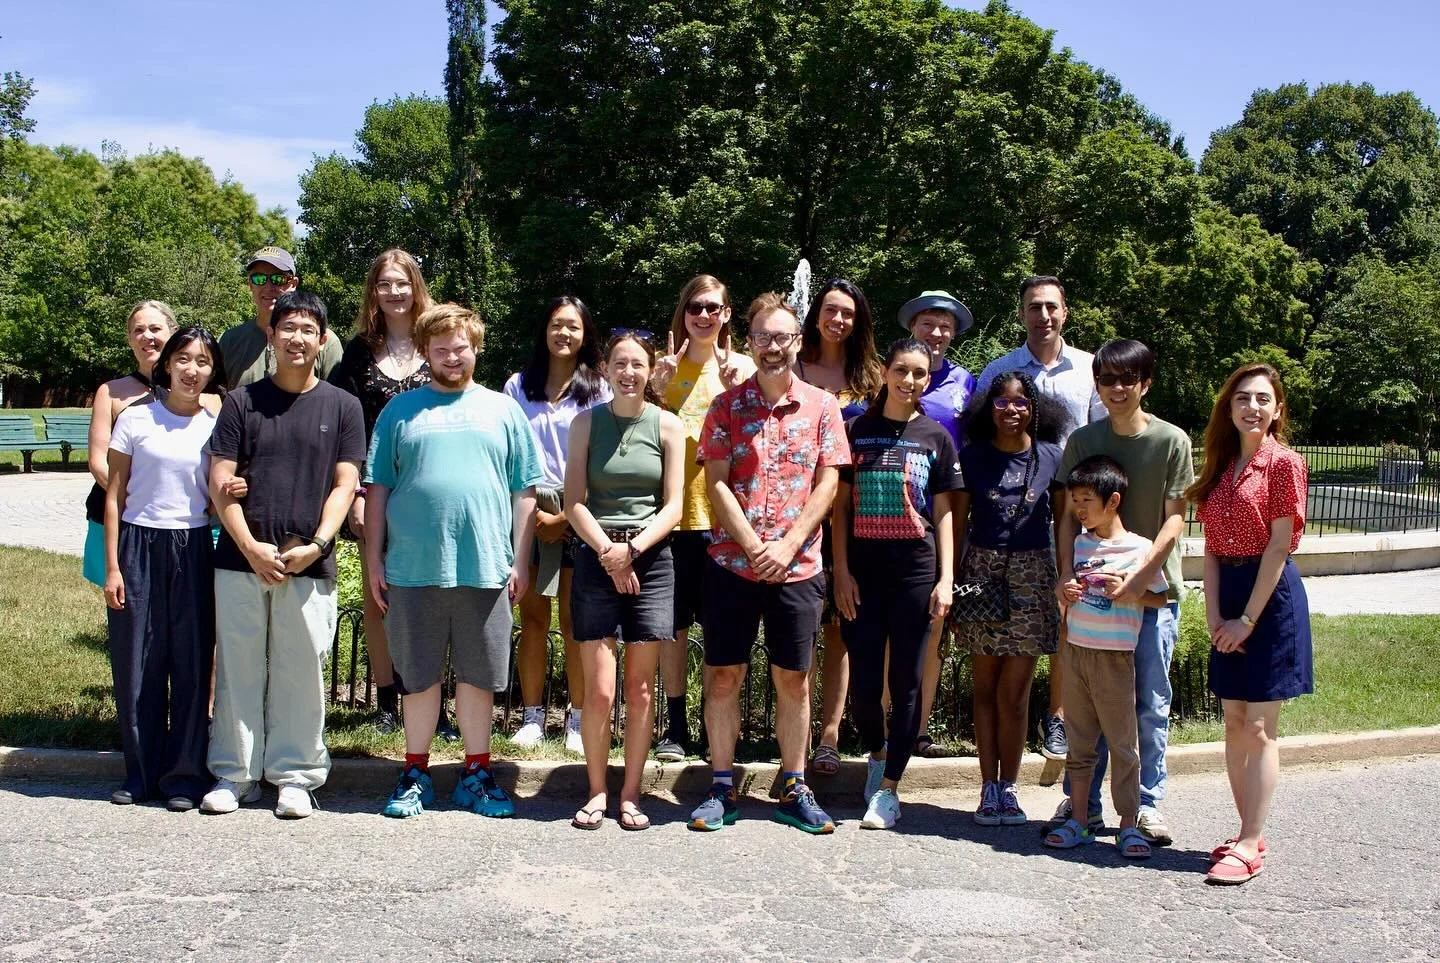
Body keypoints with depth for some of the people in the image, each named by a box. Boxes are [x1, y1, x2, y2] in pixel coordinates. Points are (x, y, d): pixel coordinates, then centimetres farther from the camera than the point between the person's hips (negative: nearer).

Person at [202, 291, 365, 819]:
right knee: (238, 668, 6)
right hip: (241, 561, 1)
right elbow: (220, 482, 2)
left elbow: (344, 484, 2)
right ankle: (233, 773, 17)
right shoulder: (242, 401, 7)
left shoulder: (341, 407, 7)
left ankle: (295, 775, 14)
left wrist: (315, 544, -10)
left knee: (301, 671, 3)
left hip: (309, 565, -1)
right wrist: (250, 547, -9)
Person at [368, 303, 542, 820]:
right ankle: (415, 773, 20)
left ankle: (476, 773, 20)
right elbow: (377, 489, 7)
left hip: (485, 568, 0)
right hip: (413, 567, 0)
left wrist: (520, 561, 1)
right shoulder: (401, 409, 8)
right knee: (419, 676, 9)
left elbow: (525, 493, 8)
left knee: (477, 675, 8)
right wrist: (375, 560, 1)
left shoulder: (502, 410, 10)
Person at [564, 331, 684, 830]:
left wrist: (631, 549, -12)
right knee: (599, 691, -3)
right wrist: (607, 552, -10)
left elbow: (672, 506, 0)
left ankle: (630, 794, 14)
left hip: (650, 559, 0)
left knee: (640, 690, 3)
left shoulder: (667, 426, 4)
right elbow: (574, 502, 0)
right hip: (596, 558, 0)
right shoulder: (586, 422, 4)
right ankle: (596, 791, 11)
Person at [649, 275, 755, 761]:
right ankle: (675, 726, 13)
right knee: (673, 624, 4)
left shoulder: (742, 367, 7)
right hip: (672, 508, 1)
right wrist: (659, 386, -9)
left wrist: (737, 393, -15)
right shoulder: (665, 366, 9)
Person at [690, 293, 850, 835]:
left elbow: (827, 483, 0)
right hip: (732, 562, 0)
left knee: (793, 679, 8)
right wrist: (754, 547, -12)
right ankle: (722, 788, 15)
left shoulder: (822, 406, 4)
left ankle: (793, 790, 19)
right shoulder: (727, 406, 2)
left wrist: (788, 545, -11)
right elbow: (716, 484, -3)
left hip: (798, 566, 0)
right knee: (723, 675, 4)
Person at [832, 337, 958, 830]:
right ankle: (876, 754, 30)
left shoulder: (935, 437, 5)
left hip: (916, 571, 0)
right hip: (863, 570, 0)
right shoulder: (856, 430, 5)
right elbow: (841, 505, 5)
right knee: (863, 683, 1)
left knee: (906, 683, 2)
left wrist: (946, 579, -2)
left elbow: (942, 513, 5)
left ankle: (888, 788, 12)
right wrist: (841, 571, -3)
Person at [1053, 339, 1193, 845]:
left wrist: (1140, 576, -19)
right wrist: (1067, 572, -13)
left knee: (1151, 704, 6)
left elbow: (1174, 519, -7)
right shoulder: (1083, 440, 2)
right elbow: (1069, 514, 2)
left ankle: (1147, 803, 18)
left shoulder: (1172, 441, -5)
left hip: (1155, 590, -2)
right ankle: (1082, 802, 17)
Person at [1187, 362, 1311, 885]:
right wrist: (1213, 614, -3)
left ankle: (1250, 846, 0)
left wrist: (1248, 618, -13)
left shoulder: (1284, 464, -8)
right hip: (1228, 593, 7)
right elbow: (1212, 548, 8)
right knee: (1234, 723, 10)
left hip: (1271, 594, -7)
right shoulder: (1221, 467, 11)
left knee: (1259, 728, -5)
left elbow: (1278, 547, -12)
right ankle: (1250, 834, 20)